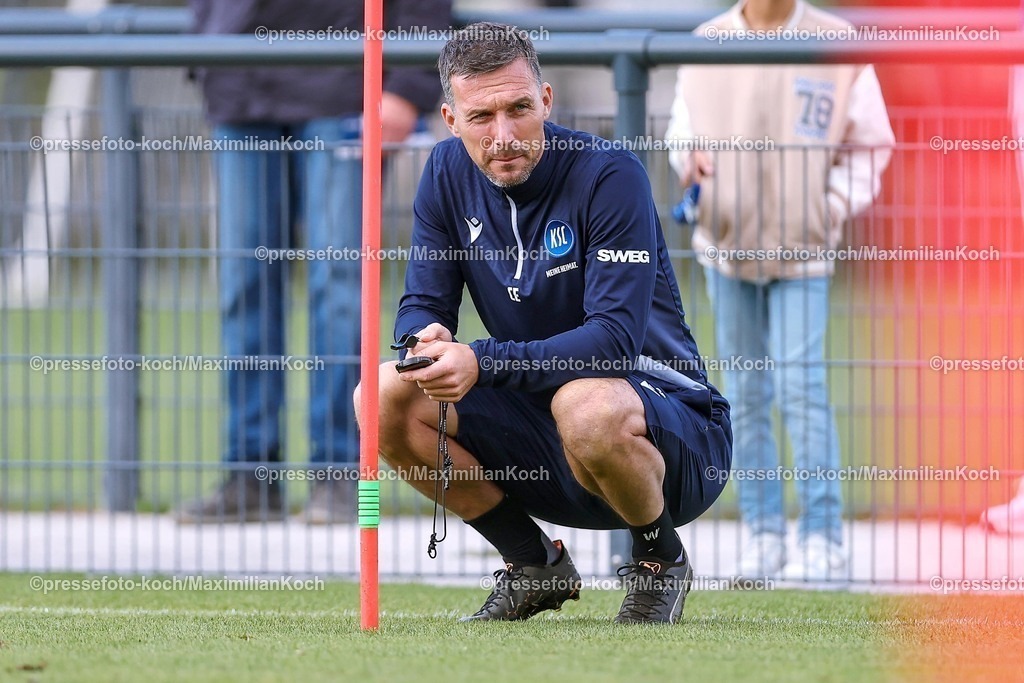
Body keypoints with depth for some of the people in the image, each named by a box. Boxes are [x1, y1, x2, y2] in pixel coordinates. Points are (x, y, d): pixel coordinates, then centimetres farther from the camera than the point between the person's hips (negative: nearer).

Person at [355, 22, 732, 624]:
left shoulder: (610, 175, -19)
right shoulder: (450, 173, -1)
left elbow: (616, 336, -27)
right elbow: (422, 305, 1)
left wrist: (481, 362, -38)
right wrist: (429, 341, -26)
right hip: (540, 441, 6)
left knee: (586, 404, -39)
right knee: (386, 398, -13)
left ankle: (662, 560, -7)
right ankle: (535, 566, 6)